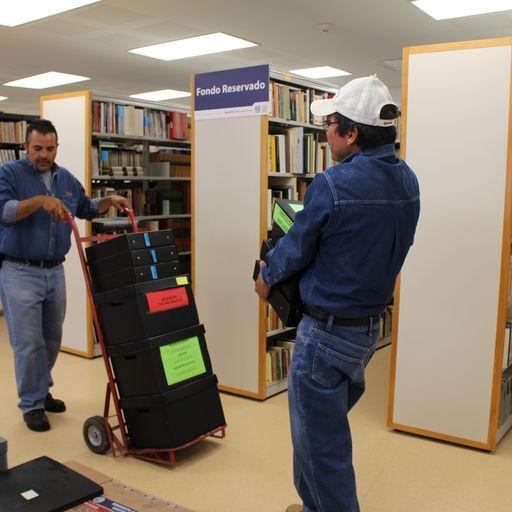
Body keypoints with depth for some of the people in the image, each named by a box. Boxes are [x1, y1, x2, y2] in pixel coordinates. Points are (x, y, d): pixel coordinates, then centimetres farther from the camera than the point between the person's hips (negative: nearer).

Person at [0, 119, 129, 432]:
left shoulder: (66, 179, 11)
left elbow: (86, 209, 24)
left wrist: (110, 201, 8)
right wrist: (40, 200, -32)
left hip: (55, 271, 6)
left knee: (52, 340, 15)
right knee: (28, 343, -1)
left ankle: (42, 391, 35)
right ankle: (31, 404, 14)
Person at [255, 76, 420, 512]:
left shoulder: (332, 186, -22)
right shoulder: (407, 181, 2)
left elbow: (294, 250, -11)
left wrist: (266, 278, 10)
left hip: (327, 332, -9)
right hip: (371, 326, 9)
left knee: (320, 443, 8)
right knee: (324, 425, 26)